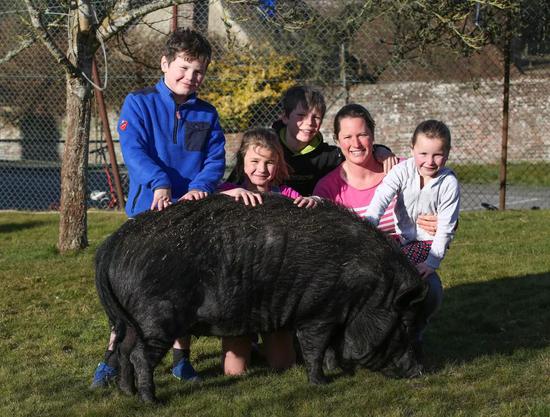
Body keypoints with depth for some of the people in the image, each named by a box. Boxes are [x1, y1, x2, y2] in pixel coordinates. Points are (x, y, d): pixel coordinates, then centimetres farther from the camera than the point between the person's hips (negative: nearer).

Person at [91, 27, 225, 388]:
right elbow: (134, 150, -16)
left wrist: (200, 186, -24)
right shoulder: (139, 104, -3)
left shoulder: (207, 115, 6)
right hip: (147, 210, -3)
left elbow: (216, 160, -3)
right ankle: (113, 359, 7)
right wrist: (159, 184, -31)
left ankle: (181, 357, 23)